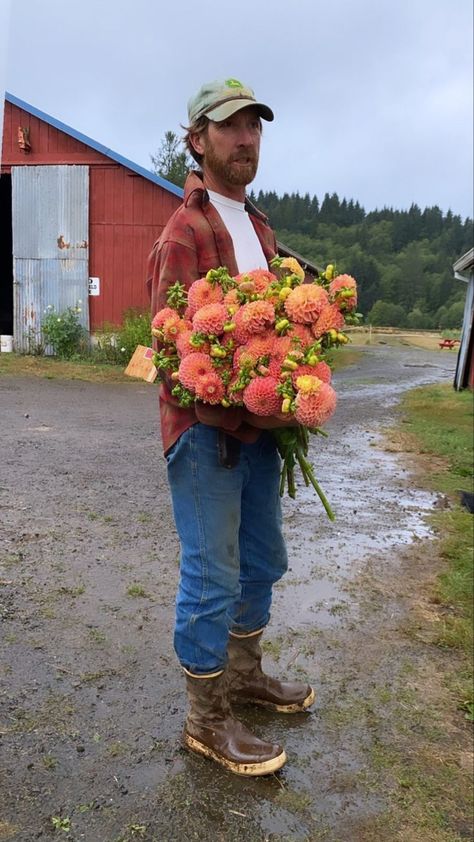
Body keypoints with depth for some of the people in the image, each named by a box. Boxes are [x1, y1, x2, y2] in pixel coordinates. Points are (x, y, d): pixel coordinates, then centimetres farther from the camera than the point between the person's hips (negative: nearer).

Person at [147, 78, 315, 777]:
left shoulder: (260, 229, 16)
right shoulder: (184, 234, -9)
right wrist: (247, 407, -21)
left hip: (260, 429, 8)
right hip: (206, 431, -8)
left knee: (261, 561, 19)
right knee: (212, 577, 2)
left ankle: (244, 675, 41)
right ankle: (207, 721, 22)